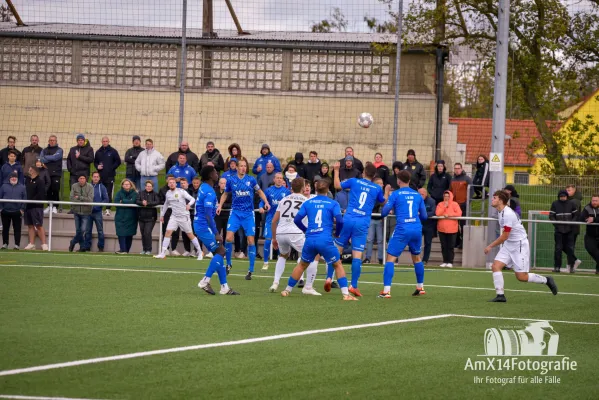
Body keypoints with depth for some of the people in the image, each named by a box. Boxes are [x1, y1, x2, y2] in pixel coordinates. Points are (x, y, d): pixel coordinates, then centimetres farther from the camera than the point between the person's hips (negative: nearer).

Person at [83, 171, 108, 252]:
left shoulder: (102, 187, 0)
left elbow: (106, 199, -3)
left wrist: (97, 205, -15)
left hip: (98, 212, -2)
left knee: (100, 230, 1)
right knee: (87, 230, 7)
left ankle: (101, 247, 7)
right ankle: (87, 247, 13)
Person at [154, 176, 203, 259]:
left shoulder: (181, 192, -9)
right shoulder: (168, 193, 7)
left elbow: (192, 199, -14)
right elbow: (166, 204, 23)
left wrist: (189, 204, -34)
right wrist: (162, 215, 27)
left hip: (184, 216, -4)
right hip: (174, 217, 4)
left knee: (190, 235, 1)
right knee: (168, 232, -8)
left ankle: (199, 251, 15)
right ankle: (163, 253, -6)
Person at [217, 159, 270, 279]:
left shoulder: (251, 180, -1)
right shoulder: (231, 180, 1)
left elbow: (260, 192, 13)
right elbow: (225, 194, 16)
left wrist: (266, 202, -2)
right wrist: (220, 205, 3)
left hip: (248, 214, 0)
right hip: (235, 213, 0)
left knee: (251, 241, -4)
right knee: (229, 238, -13)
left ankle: (250, 271, 4)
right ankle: (228, 264, 9)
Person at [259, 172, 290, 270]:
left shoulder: (286, 191, 1)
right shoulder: (269, 190, 2)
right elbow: (262, 201, 2)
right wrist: (261, 207, -18)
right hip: (270, 218, 0)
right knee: (268, 240, -6)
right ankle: (265, 263, 4)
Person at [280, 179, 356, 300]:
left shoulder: (308, 203, 9)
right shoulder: (333, 204, 2)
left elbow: (297, 219, 6)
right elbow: (339, 220, -8)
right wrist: (337, 232, 12)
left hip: (310, 240, 3)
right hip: (325, 240, -3)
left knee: (302, 265, 23)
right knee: (338, 265, 11)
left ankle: (287, 290, 27)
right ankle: (345, 294, 0)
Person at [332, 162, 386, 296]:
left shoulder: (354, 181, 5)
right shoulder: (377, 189, 9)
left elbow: (337, 185, 16)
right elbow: (384, 202, 26)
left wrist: (336, 171, 29)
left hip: (348, 220, 0)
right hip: (362, 225, 0)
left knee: (337, 249, 9)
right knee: (357, 256, -2)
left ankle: (329, 278, 4)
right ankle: (353, 285, -5)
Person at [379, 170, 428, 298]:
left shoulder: (396, 194, -2)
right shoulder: (417, 195, 11)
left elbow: (384, 212, -2)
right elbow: (424, 216, 15)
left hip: (402, 230, -5)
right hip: (417, 229, 5)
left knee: (390, 258, -2)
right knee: (417, 258, 24)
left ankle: (386, 291, -14)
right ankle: (420, 287, 34)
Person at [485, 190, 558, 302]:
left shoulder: (507, 214, -23)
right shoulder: (501, 212, 7)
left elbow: (504, 236, -21)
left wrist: (490, 246, -12)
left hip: (520, 245, -9)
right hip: (508, 245, 9)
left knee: (521, 277, -6)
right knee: (496, 266, -8)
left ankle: (546, 280, 15)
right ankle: (500, 295, -8)